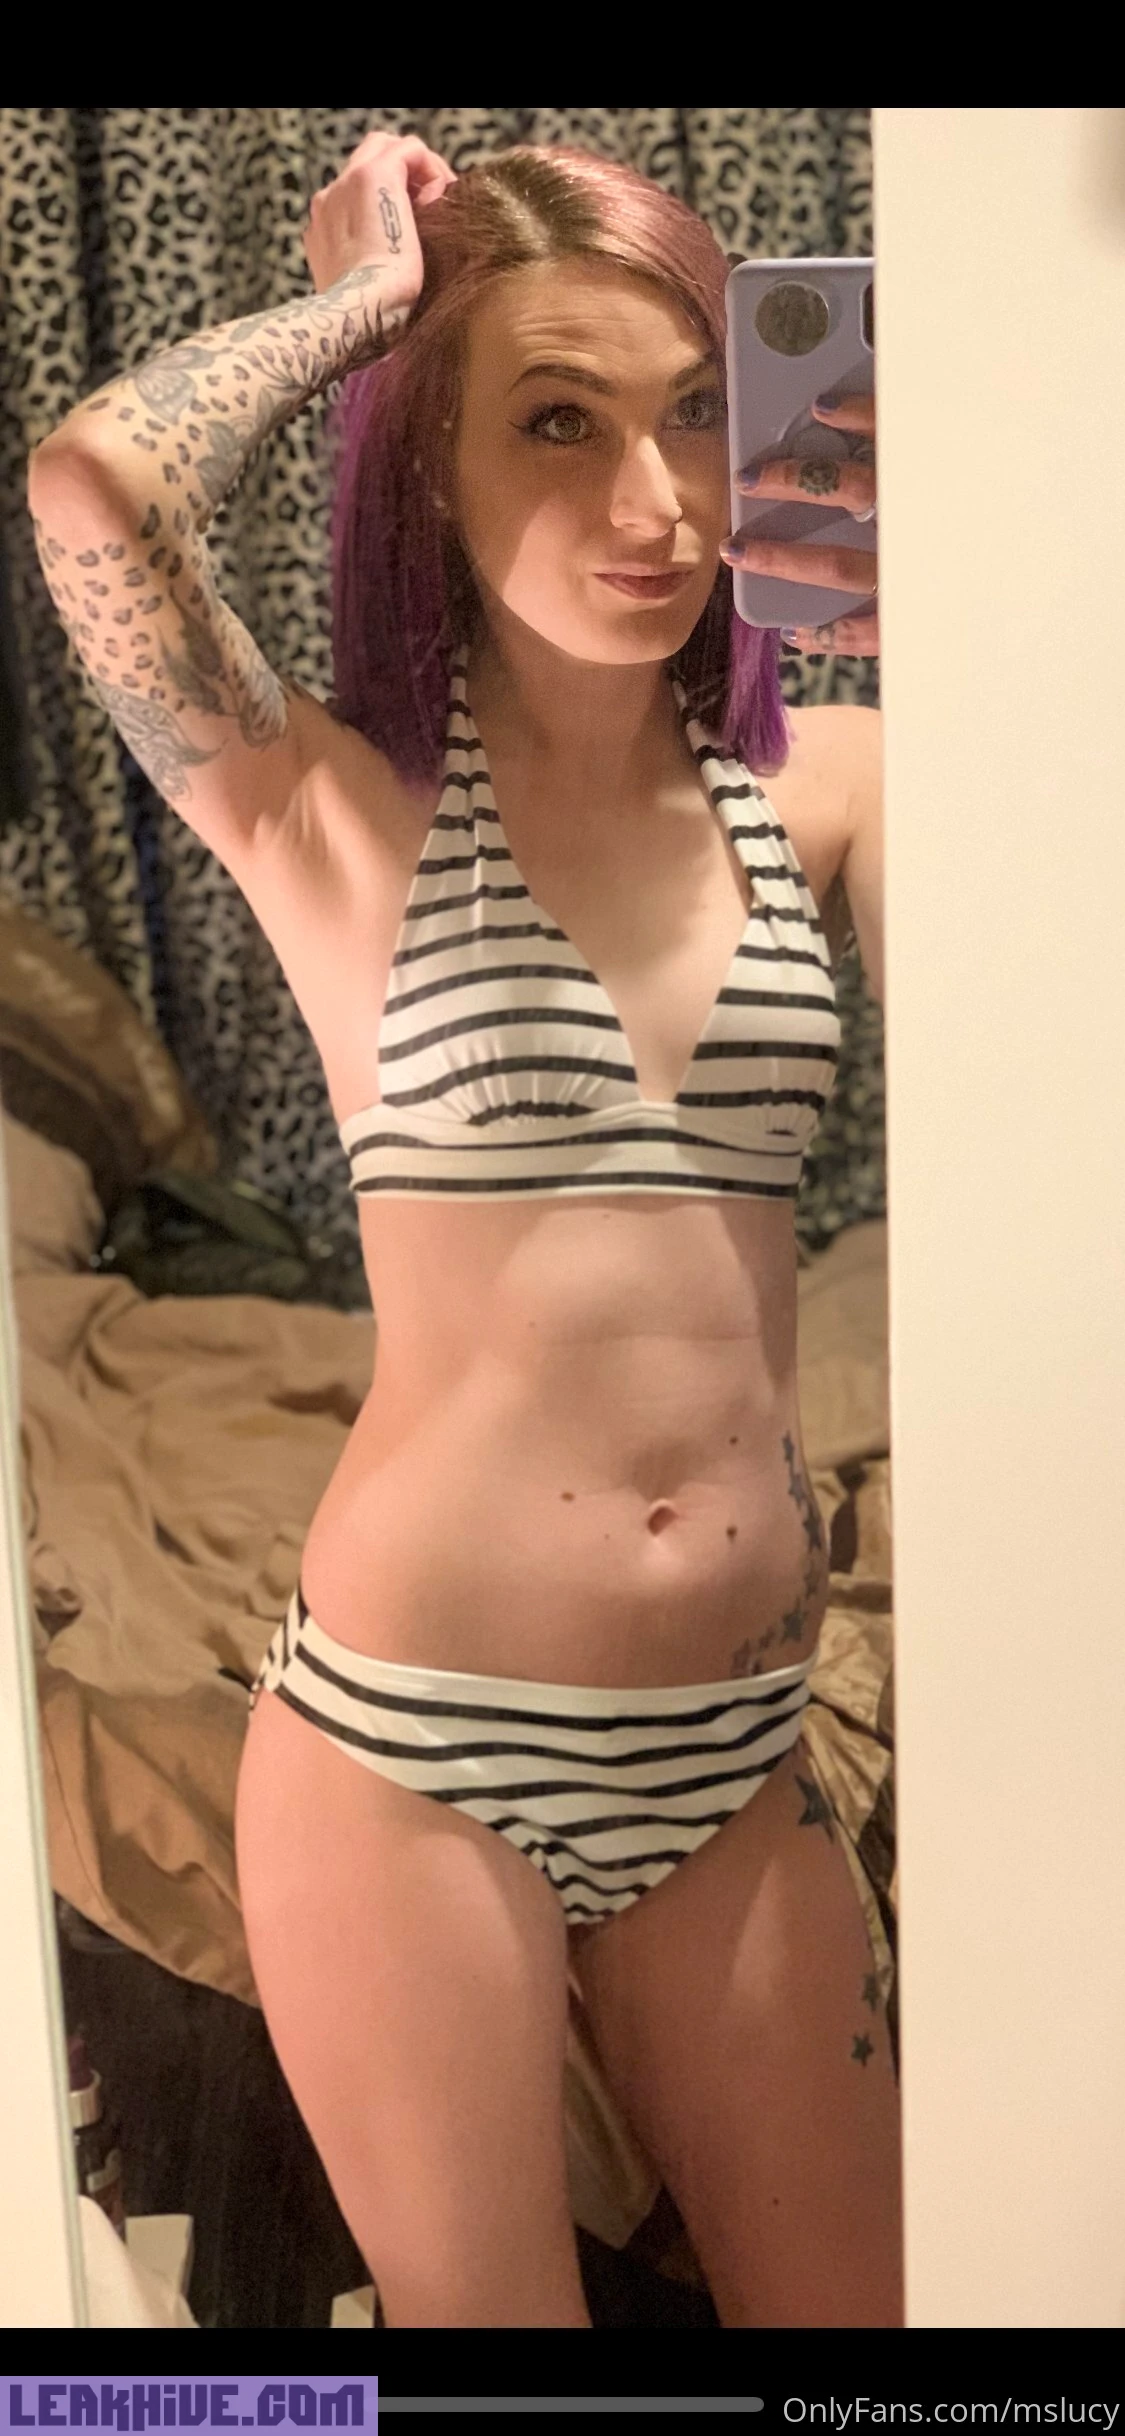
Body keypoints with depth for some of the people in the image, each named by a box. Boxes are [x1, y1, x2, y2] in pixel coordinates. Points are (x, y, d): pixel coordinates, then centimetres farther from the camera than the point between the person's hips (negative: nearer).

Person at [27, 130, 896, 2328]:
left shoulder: (822, 791, 4)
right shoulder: (343, 816, -5)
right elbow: (93, 493, -23)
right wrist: (366, 292, -6)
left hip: (732, 1758, 4)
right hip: (410, 1753, -3)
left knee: (852, 2306, 18)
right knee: (488, 2312, 15)